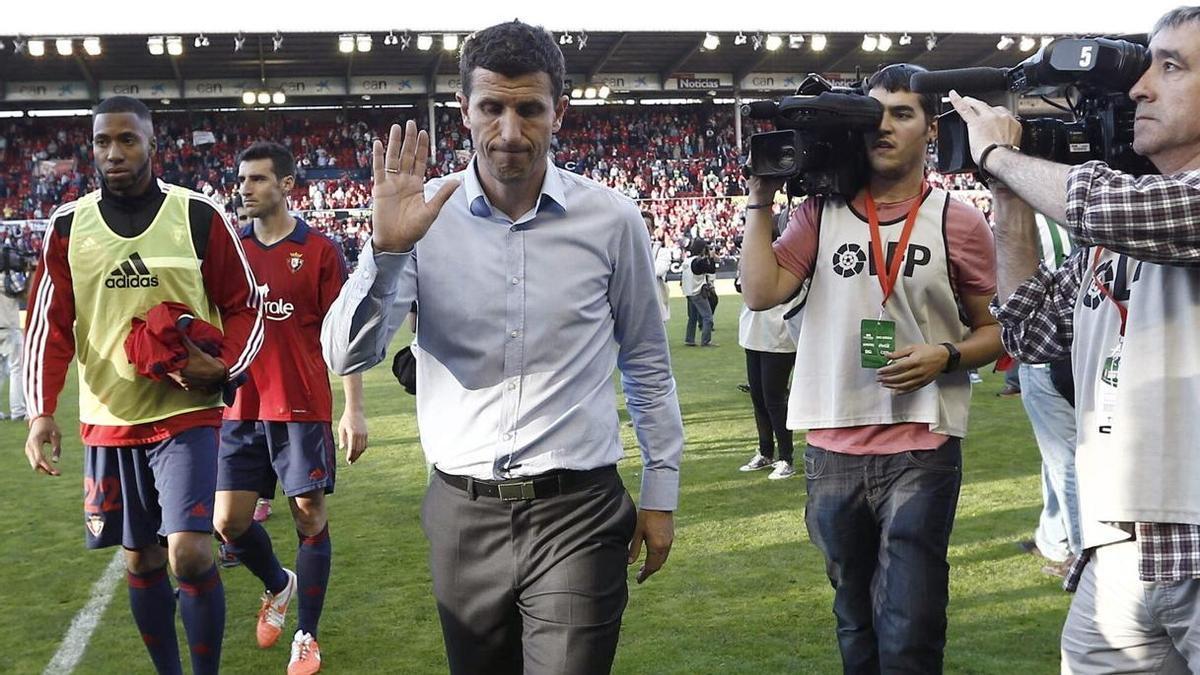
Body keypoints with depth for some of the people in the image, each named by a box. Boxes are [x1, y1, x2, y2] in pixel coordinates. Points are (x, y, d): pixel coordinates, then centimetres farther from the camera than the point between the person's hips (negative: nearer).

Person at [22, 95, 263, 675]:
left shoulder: (199, 216, -4)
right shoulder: (68, 226, 3)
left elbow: (244, 308, 1)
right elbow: (48, 326, 4)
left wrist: (225, 367, -17)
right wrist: (41, 412, -7)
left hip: (187, 414, -3)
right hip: (108, 421, 3)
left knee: (189, 554, -14)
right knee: (140, 560, 13)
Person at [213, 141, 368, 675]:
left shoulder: (320, 250, -3)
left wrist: (354, 410, -8)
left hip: (303, 410, -4)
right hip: (241, 410, 4)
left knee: (310, 519, 2)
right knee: (229, 521, 4)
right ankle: (278, 585, 35)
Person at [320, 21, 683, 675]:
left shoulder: (611, 219, -4)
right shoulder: (424, 215, -4)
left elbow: (646, 362, 7)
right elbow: (346, 356, -8)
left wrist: (661, 491, 9)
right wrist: (386, 248, -23)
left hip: (578, 513, -1)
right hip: (463, 514, 2)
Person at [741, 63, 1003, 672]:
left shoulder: (958, 221, 0)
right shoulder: (822, 212, 6)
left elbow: (994, 330, 6)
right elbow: (760, 293, -5)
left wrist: (945, 357, -13)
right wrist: (762, 200, -4)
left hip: (922, 449, -3)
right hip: (832, 450, 3)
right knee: (855, 626, 19)